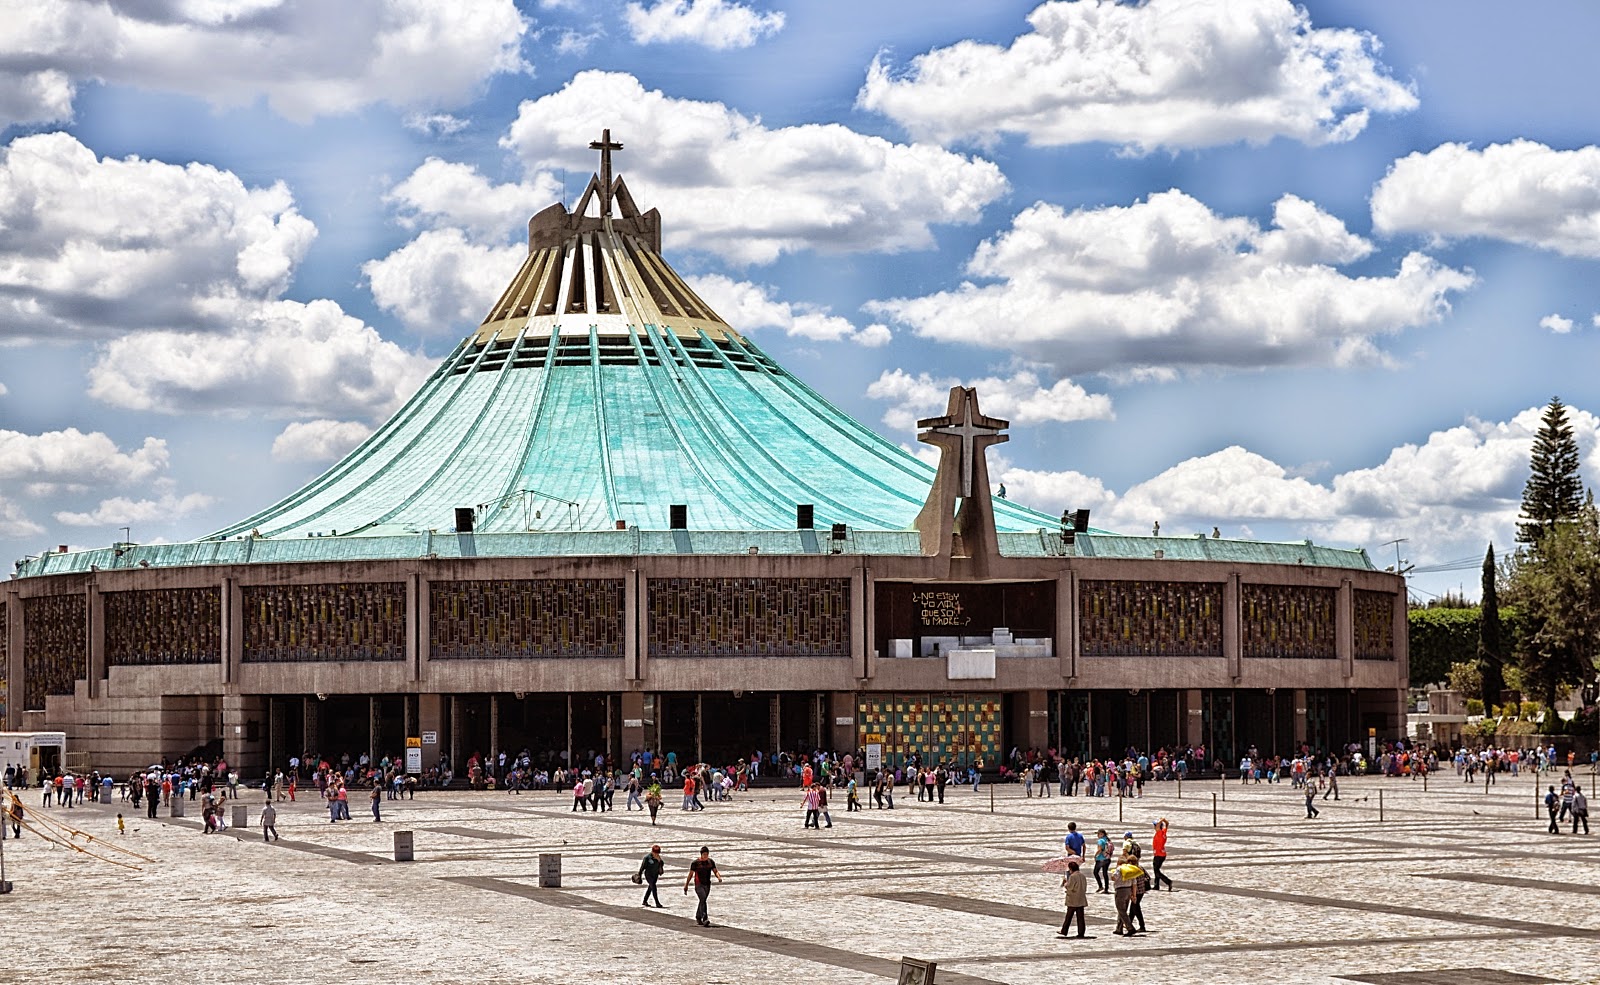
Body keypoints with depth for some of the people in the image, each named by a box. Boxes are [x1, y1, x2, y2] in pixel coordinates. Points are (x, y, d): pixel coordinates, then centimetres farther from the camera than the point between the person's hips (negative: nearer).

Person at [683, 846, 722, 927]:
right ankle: (705, 919, -29)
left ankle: (698, 918, 35)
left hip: (707, 885, 5)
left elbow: (715, 871, 4)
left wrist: (719, 877, -18)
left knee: (702, 901, 16)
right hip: (699, 885, -5)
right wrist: (686, 886, 0)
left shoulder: (711, 862, 6)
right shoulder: (695, 863, -7)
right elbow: (690, 875, -2)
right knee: (703, 900, -21)